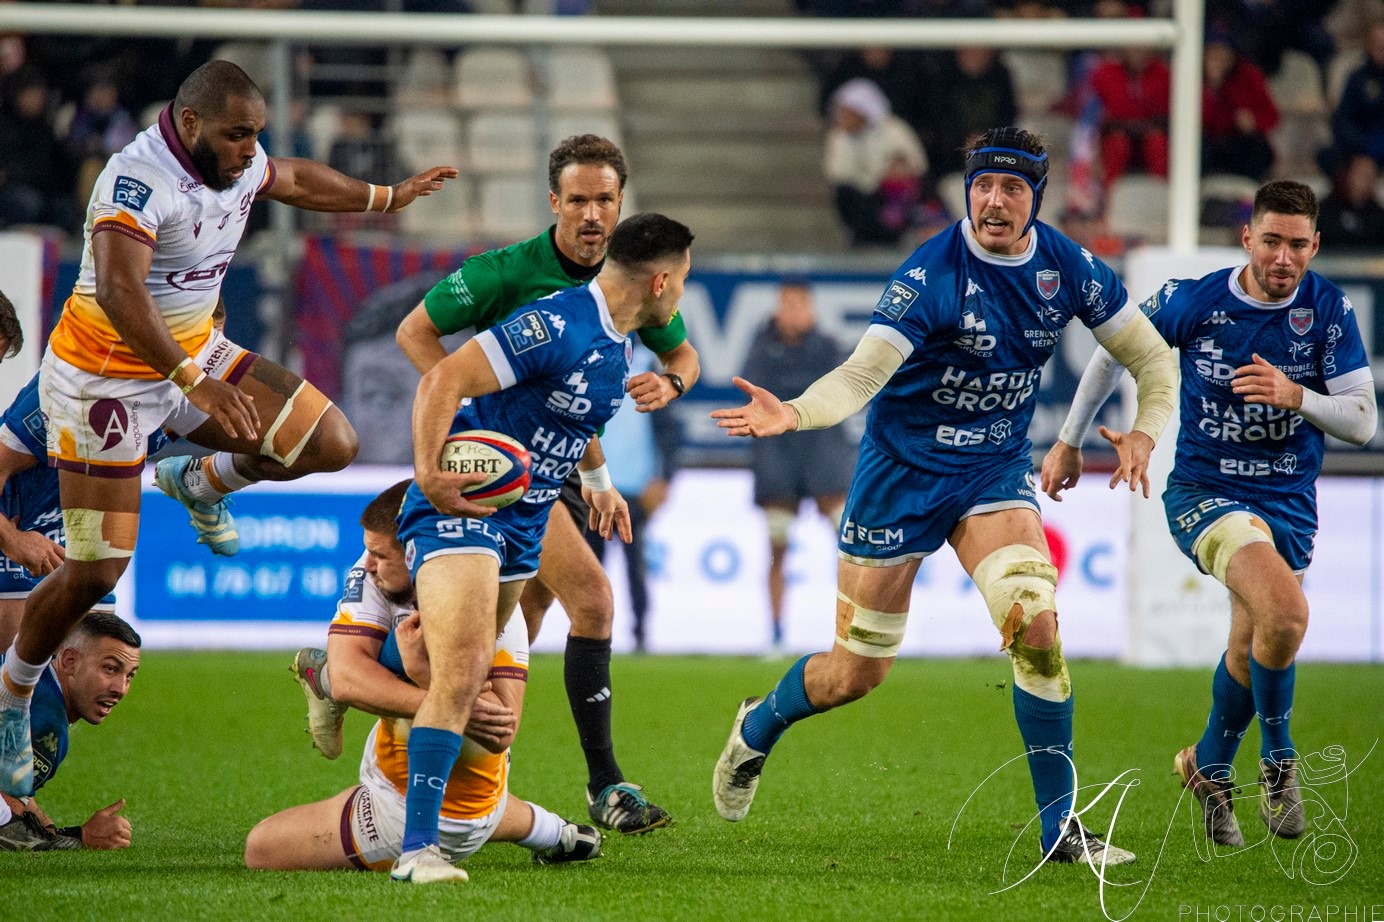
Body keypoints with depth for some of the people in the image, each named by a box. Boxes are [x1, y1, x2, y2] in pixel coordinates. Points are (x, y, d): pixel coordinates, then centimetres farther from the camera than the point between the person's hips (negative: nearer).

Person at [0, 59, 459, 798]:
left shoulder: (239, 160, -3)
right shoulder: (138, 181, -30)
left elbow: (294, 181, 21)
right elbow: (118, 293, -44)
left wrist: (388, 197, 34)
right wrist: (195, 383, -51)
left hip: (195, 352, 8)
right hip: (104, 378, -8)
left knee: (330, 444, -4)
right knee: (94, 571, -6)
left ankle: (199, 483, 24)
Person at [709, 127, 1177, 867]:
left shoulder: (1066, 267, -7)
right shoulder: (932, 273, -21)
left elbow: (1150, 356, 5)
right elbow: (863, 372, -28)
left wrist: (1145, 431, -14)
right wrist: (792, 413, -47)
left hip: (996, 469, 3)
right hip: (903, 468, -3)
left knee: (1036, 625, -20)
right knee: (857, 673, 4)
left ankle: (1059, 827, -11)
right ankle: (758, 728, 38)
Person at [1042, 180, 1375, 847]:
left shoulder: (1329, 310, -7)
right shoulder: (1194, 302, -12)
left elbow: (1362, 421, -7)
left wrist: (1296, 395, -26)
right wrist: (1069, 441, 12)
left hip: (1289, 499, 4)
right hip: (1204, 491, -4)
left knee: (1251, 652, 9)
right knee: (1285, 611, -28)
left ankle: (1209, 764, 40)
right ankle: (1277, 755, -5)